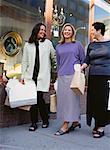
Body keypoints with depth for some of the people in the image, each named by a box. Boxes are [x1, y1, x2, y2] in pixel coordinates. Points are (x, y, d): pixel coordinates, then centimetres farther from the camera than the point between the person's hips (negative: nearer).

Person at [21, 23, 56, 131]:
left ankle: (45, 120, 15)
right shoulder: (28, 45, 11)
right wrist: (22, 75, 7)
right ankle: (33, 122, 12)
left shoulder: (47, 43, 7)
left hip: (43, 75, -2)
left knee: (39, 97, -7)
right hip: (31, 75, 2)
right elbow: (24, 61, 12)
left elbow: (54, 56, 12)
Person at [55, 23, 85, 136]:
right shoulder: (59, 47, 15)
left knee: (71, 98, -5)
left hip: (74, 75, -4)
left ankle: (65, 125, -1)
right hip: (62, 76, 4)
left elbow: (83, 60, 8)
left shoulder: (78, 44, 6)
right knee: (62, 98, 3)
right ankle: (75, 121, 18)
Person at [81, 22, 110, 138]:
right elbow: (87, 61, 11)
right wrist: (80, 68, -5)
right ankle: (97, 124, 15)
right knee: (94, 101, 2)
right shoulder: (91, 45, 14)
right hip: (93, 76, 3)